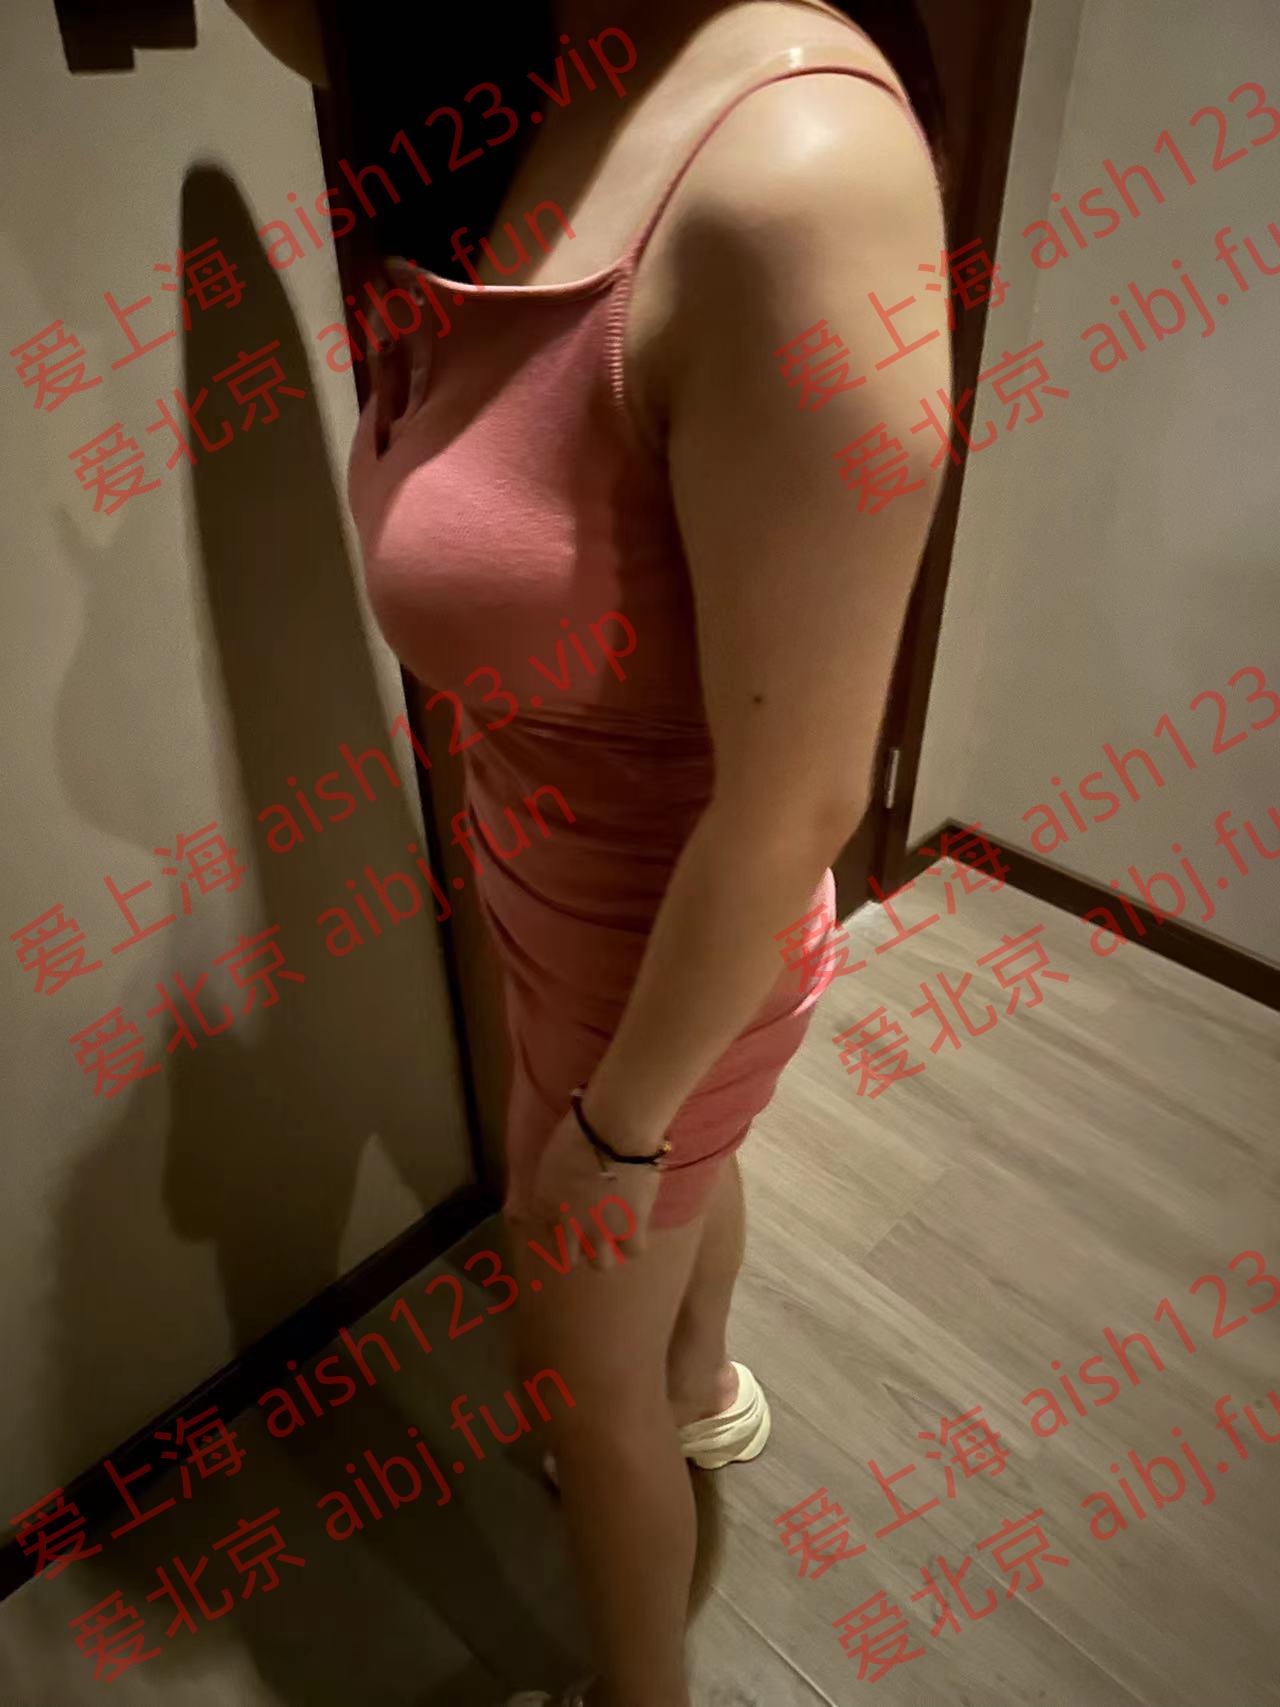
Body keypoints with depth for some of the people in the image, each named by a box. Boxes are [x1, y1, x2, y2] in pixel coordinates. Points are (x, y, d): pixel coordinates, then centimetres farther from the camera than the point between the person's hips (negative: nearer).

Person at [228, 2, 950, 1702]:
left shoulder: (793, 174, -35)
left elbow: (796, 804, -30)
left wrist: (616, 1122, -17)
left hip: (658, 964, -8)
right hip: (576, 893, 8)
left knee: (586, 1386, 20)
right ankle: (707, 1388, 71)